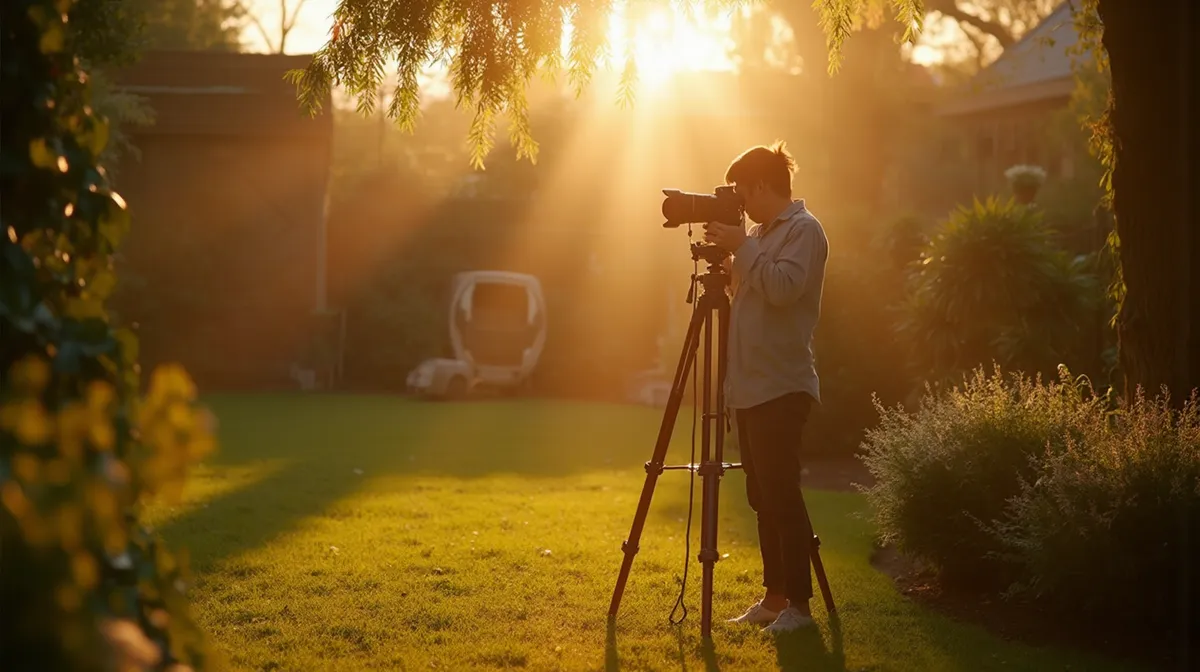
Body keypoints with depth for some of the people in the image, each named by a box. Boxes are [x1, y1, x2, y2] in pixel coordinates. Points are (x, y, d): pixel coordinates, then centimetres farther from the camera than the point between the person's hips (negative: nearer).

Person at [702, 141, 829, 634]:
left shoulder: (803, 229, -9)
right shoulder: (761, 233, 18)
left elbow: (784, 288, -23)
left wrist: (742, 248, -16)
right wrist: (727, 261, 8)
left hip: (782, 388, -9)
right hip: (750, 386, 9)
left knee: (782, 497, -8)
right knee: (763, 497, 11)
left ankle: (799, 604, -4)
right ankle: (774, 597, 17)